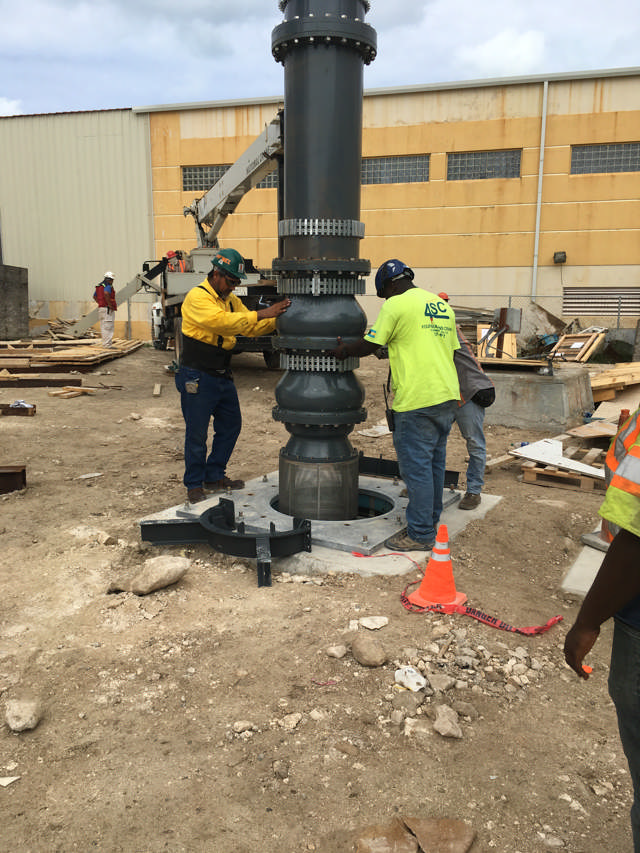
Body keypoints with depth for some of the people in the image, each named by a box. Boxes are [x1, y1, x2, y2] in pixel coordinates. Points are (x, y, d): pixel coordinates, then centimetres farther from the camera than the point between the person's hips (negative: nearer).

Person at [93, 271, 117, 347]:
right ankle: (108, 345, -8)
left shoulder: (98, 286, 17)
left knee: (103, 327, 13)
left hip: (101, 308, 9)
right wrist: (109, 304, -21)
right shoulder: (108, 286, -12)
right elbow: (106, 294, -31)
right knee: (108, 327, -7)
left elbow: (95, 296, 26)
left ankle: (105, 343, 19)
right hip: (108, 309, -9)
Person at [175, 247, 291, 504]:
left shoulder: (230, 299, 12)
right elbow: (221, 321, -30)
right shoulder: (197, 297, -15)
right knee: (196, 433, 0)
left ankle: (214, 477, 28)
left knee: (231, 425, 14)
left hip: (222, 376, 9)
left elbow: (251, 328, 9)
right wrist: (262, 314, -33)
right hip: (196, 377, -8)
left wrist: (278, 319, -7)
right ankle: (194, 485, 15)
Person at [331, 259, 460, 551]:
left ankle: (420, 535, 6)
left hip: (418, 399, -8)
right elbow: (451, 349, 18)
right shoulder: (442, 306, 16)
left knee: (416, 467, -1)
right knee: (434, 464, 16)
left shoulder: (396, 305, -7)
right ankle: (430, 521, 28)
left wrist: (343, 349, 15)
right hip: (447, 395, 8)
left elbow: (369, 345, -4)